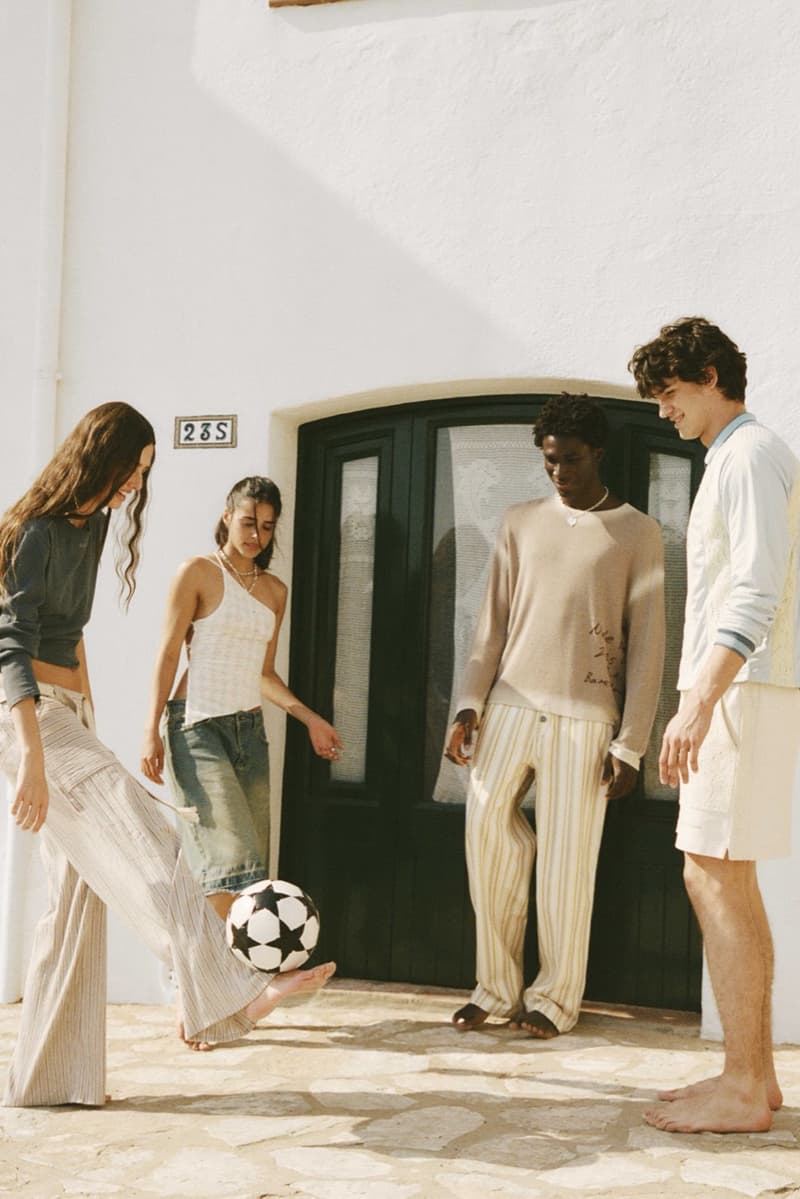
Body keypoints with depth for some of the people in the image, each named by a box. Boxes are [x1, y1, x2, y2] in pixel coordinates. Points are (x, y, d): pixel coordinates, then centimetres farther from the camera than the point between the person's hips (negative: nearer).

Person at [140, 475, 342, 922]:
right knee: (234, 859, -19)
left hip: (250, 729, 6)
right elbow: (168, 655, -4)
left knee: (252, 867, 1)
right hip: (197, 726, -6)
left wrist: (309, 719, 9)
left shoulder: (275, 591, 15)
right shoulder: (198, 572, -2)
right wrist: (152, 731, -11)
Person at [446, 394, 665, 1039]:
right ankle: (497, 986, 13)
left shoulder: (638, 533, 2)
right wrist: (469, 703, 2)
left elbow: (646, 644, -1)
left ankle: (556, 996, 14)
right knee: (488, 835, -3)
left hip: (583, 717, -3)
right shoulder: (521, 522, 12)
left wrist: (630, 744, -6)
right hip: (510, 703, 3)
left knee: (567, 861, -1)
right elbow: (493, 622, 12)